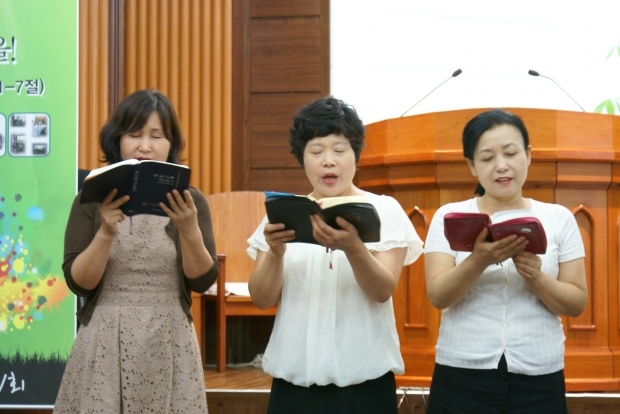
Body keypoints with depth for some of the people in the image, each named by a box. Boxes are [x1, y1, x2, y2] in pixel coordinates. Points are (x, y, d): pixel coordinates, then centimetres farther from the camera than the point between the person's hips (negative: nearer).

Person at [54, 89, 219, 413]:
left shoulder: (190, 201, 3)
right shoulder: (92, 200, 1)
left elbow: (203, 280, -4)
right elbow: (78, 283, -6)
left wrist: (189, 229, -19)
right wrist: (106, 232, -20)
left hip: (169, 344, 1)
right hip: (105, 344, -1)